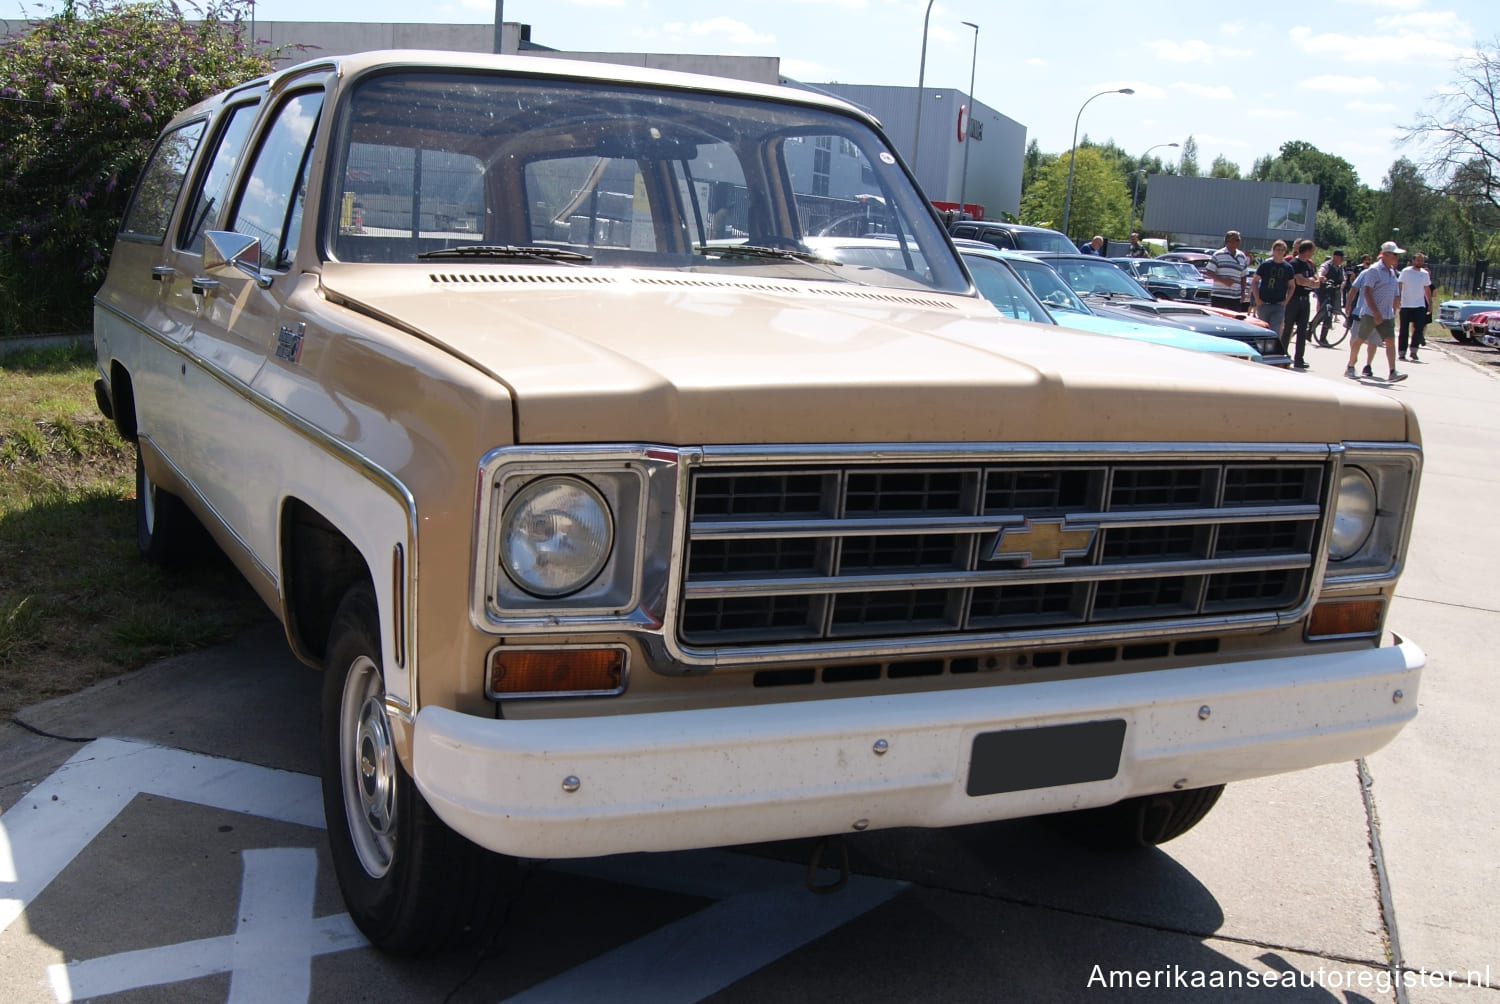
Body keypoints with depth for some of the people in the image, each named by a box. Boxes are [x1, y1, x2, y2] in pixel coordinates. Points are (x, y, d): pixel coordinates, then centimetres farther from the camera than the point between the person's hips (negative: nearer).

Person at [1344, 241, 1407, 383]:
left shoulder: (1392, 272, 14)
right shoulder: (1374, 270, -10)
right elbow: (1367, 292, -15)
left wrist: (1393, 312, 18)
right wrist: (1376, 312, -20)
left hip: (1387, 315, 7)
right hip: (1370, 313, -7)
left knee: (1390, 340, -4)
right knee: (1360, 339, 2)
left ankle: (1393, 373, -10)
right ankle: (1349, 368, 15)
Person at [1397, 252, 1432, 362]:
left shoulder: (1425, 273, 10)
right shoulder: (1406, 271, -3)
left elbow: (1427, 289, 18)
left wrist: (1430, 304, 16)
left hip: (1420, 306, 3)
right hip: (1406, 305, -3)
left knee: (1419, 328, -10)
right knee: (1404, 330, 4)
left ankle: (1413, 350, -1)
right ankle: (1402, 352, 11)